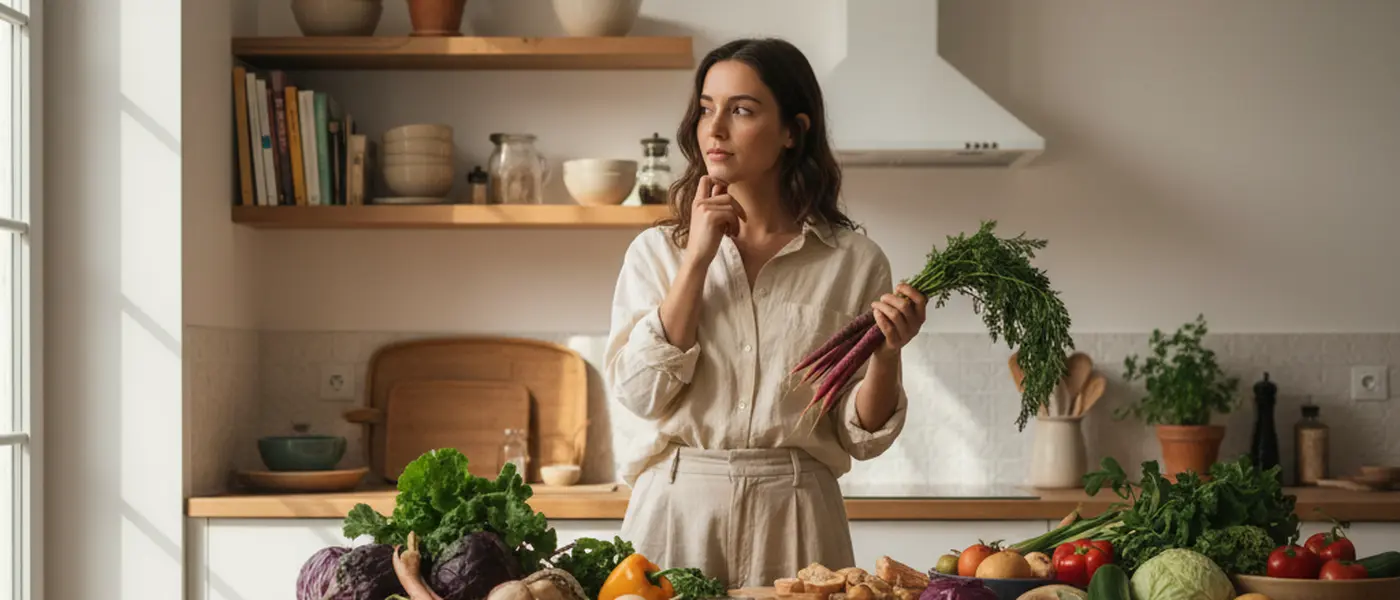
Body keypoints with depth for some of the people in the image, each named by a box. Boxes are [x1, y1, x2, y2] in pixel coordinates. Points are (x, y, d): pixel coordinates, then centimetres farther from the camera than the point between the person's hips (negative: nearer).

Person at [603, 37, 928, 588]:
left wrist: (886, 354, -17)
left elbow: (860, 436, 2)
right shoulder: (657, 252, 5)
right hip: (679, 507, 1)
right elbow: (641, 392, -9)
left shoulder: (854, 263, 1)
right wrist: (699, 257, -9)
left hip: (794, 517, 0)